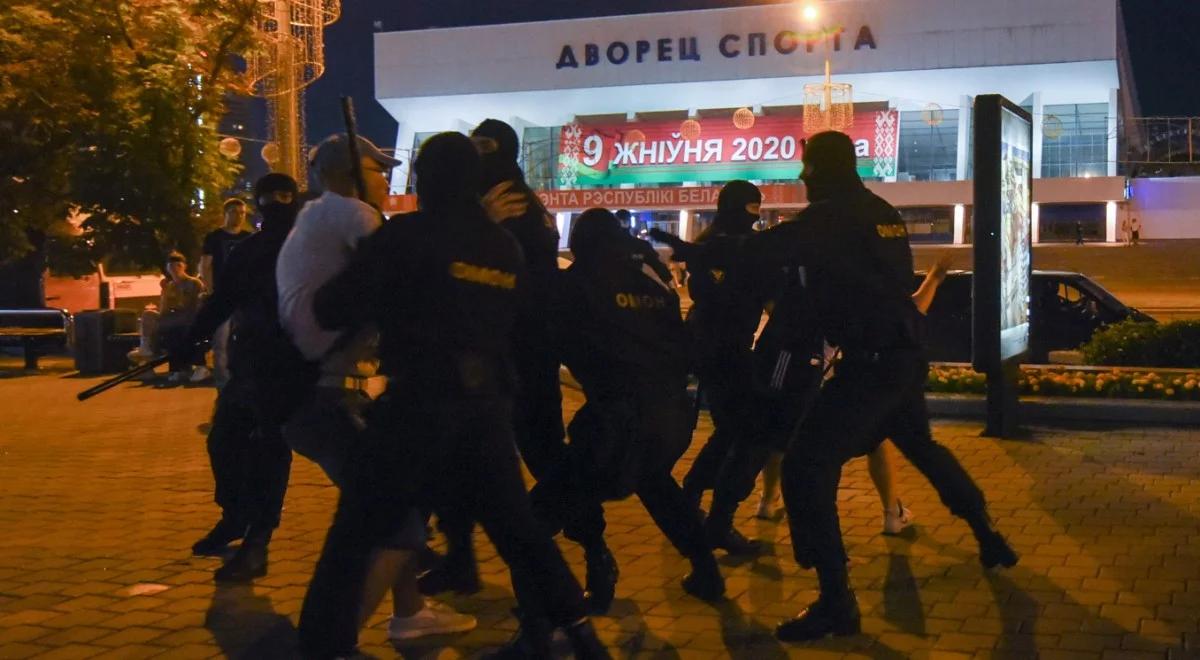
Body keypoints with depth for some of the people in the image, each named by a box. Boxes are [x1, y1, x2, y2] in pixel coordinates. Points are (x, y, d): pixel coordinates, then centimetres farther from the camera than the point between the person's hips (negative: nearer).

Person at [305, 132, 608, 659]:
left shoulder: (408, 235, -6)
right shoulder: (506, 248, 11)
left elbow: (334, 309, -8)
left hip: (420, 402, -5)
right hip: (486, 404, 5)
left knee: (356, 530, 4)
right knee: (517, 525, 18)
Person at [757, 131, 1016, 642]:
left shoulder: (831, 215, -13)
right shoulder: (880, 212, 14)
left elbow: (763, 251, -18)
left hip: (870, 362, -9)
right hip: (903, 355, 10)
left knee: (806, 466, -11)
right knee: (920, 445, 32)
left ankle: (836, 602, -14)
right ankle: (989, 538, 44)